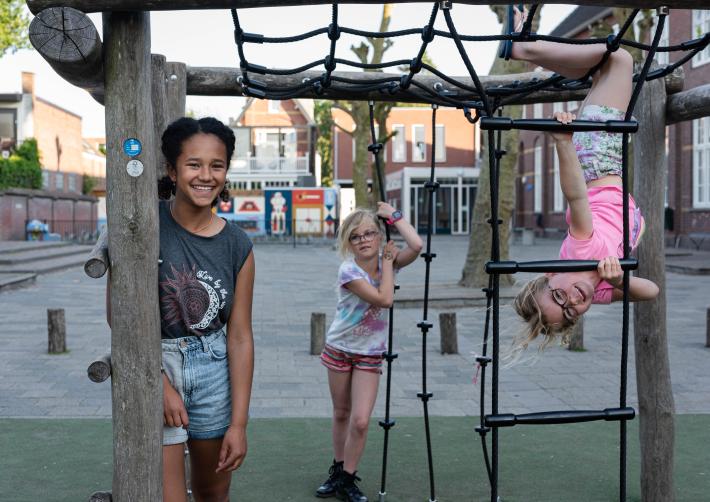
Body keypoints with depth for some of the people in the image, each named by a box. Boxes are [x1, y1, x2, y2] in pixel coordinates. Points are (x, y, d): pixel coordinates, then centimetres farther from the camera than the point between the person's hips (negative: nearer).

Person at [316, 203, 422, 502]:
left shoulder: (386, 261, -7)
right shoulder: (348, 270, -20)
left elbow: (416, 246, -28)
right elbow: (384, 299, -30)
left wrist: (394, 216, -20)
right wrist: (388, 262, -20)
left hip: (369, 354, 2)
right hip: (339, 349, -2)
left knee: (360, 421, -9)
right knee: (341, 414, 13)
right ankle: (338, 471, 31)